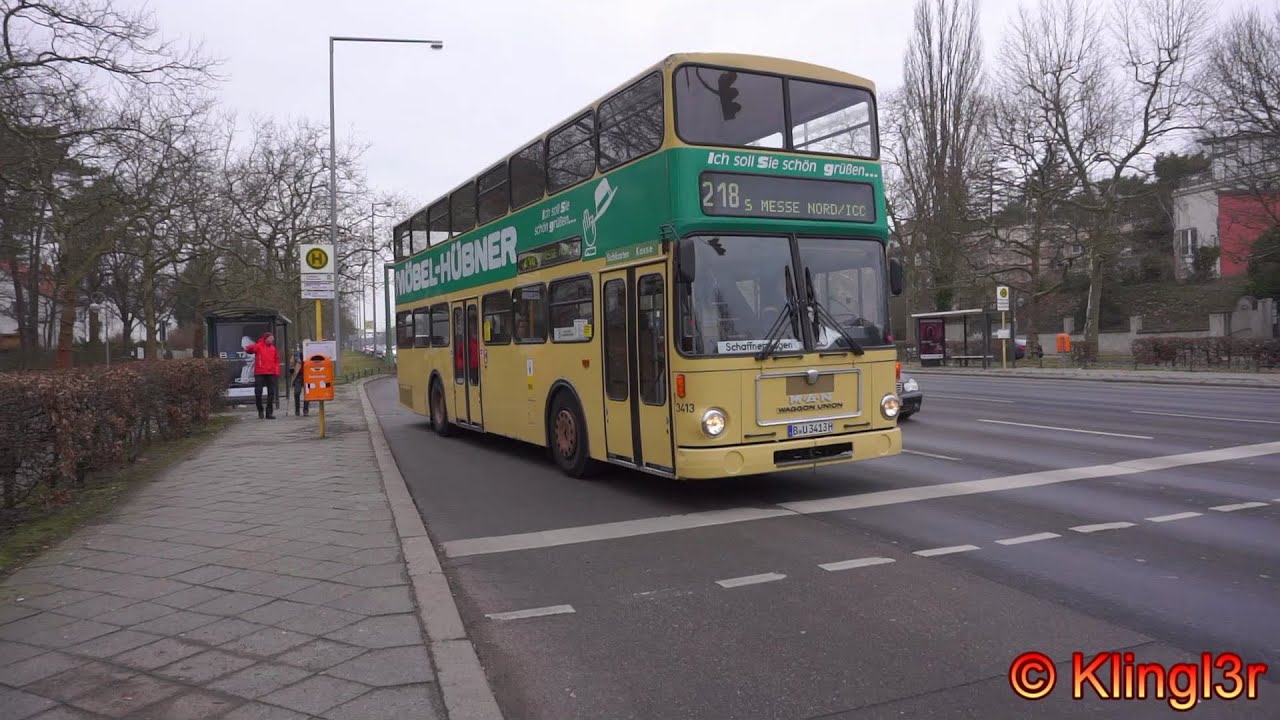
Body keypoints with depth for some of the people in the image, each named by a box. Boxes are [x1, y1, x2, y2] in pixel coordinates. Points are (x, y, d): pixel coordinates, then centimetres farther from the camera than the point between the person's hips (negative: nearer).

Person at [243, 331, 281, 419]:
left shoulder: (273, 348, 15)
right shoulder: (258, 346, 4)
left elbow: (276, 361, 12)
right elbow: (249, 350, -5)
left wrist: (277, 372, 4)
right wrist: (249, 349, -26)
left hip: (271, 373, 4)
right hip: (259, 373, -4)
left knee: (271, 393, 4)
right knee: (258, 393, -3)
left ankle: (269, 412, 9)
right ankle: (260, 411, 12)